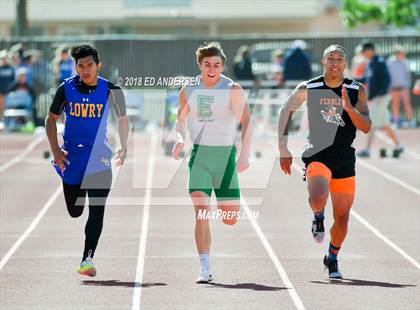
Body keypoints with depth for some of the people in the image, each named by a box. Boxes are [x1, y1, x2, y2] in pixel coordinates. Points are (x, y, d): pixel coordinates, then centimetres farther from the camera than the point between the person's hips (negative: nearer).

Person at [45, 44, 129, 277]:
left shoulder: (111, 91, -4)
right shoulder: (66, 88, -3)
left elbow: (122, 119, 12)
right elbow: (51, 119, 6)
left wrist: (123, 148, 4)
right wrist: (55, 150, -4)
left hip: (98, 155, -1)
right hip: (71, 154, 1)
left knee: (97, 210, -13)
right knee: (75, 212, 11)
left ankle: (87, 259, -14)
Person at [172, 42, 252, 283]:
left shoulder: (233, 90, -4)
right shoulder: (189, 91, 6)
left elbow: (246, 123, -9)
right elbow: (181, 119, 20)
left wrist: (245, 154, -21)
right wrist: (180, 138, -1)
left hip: (225, 154, -1)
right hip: (199, 154, 1)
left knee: (231, 218, 0)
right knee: (202, 213, -11)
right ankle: (205, 269, -9)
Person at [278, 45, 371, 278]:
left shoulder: (357, 90, 1)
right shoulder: (308, 89, -2)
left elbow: (366, 127, -4)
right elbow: (286, 111, 11)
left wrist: (348, 107, -21)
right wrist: (283, 149, 8)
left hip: (345, 158, 2)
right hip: (317, 155, -2)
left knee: (342, 217, 7)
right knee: (318, 199, -30)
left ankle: (332, 259, 30)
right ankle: (318, 216, 6)